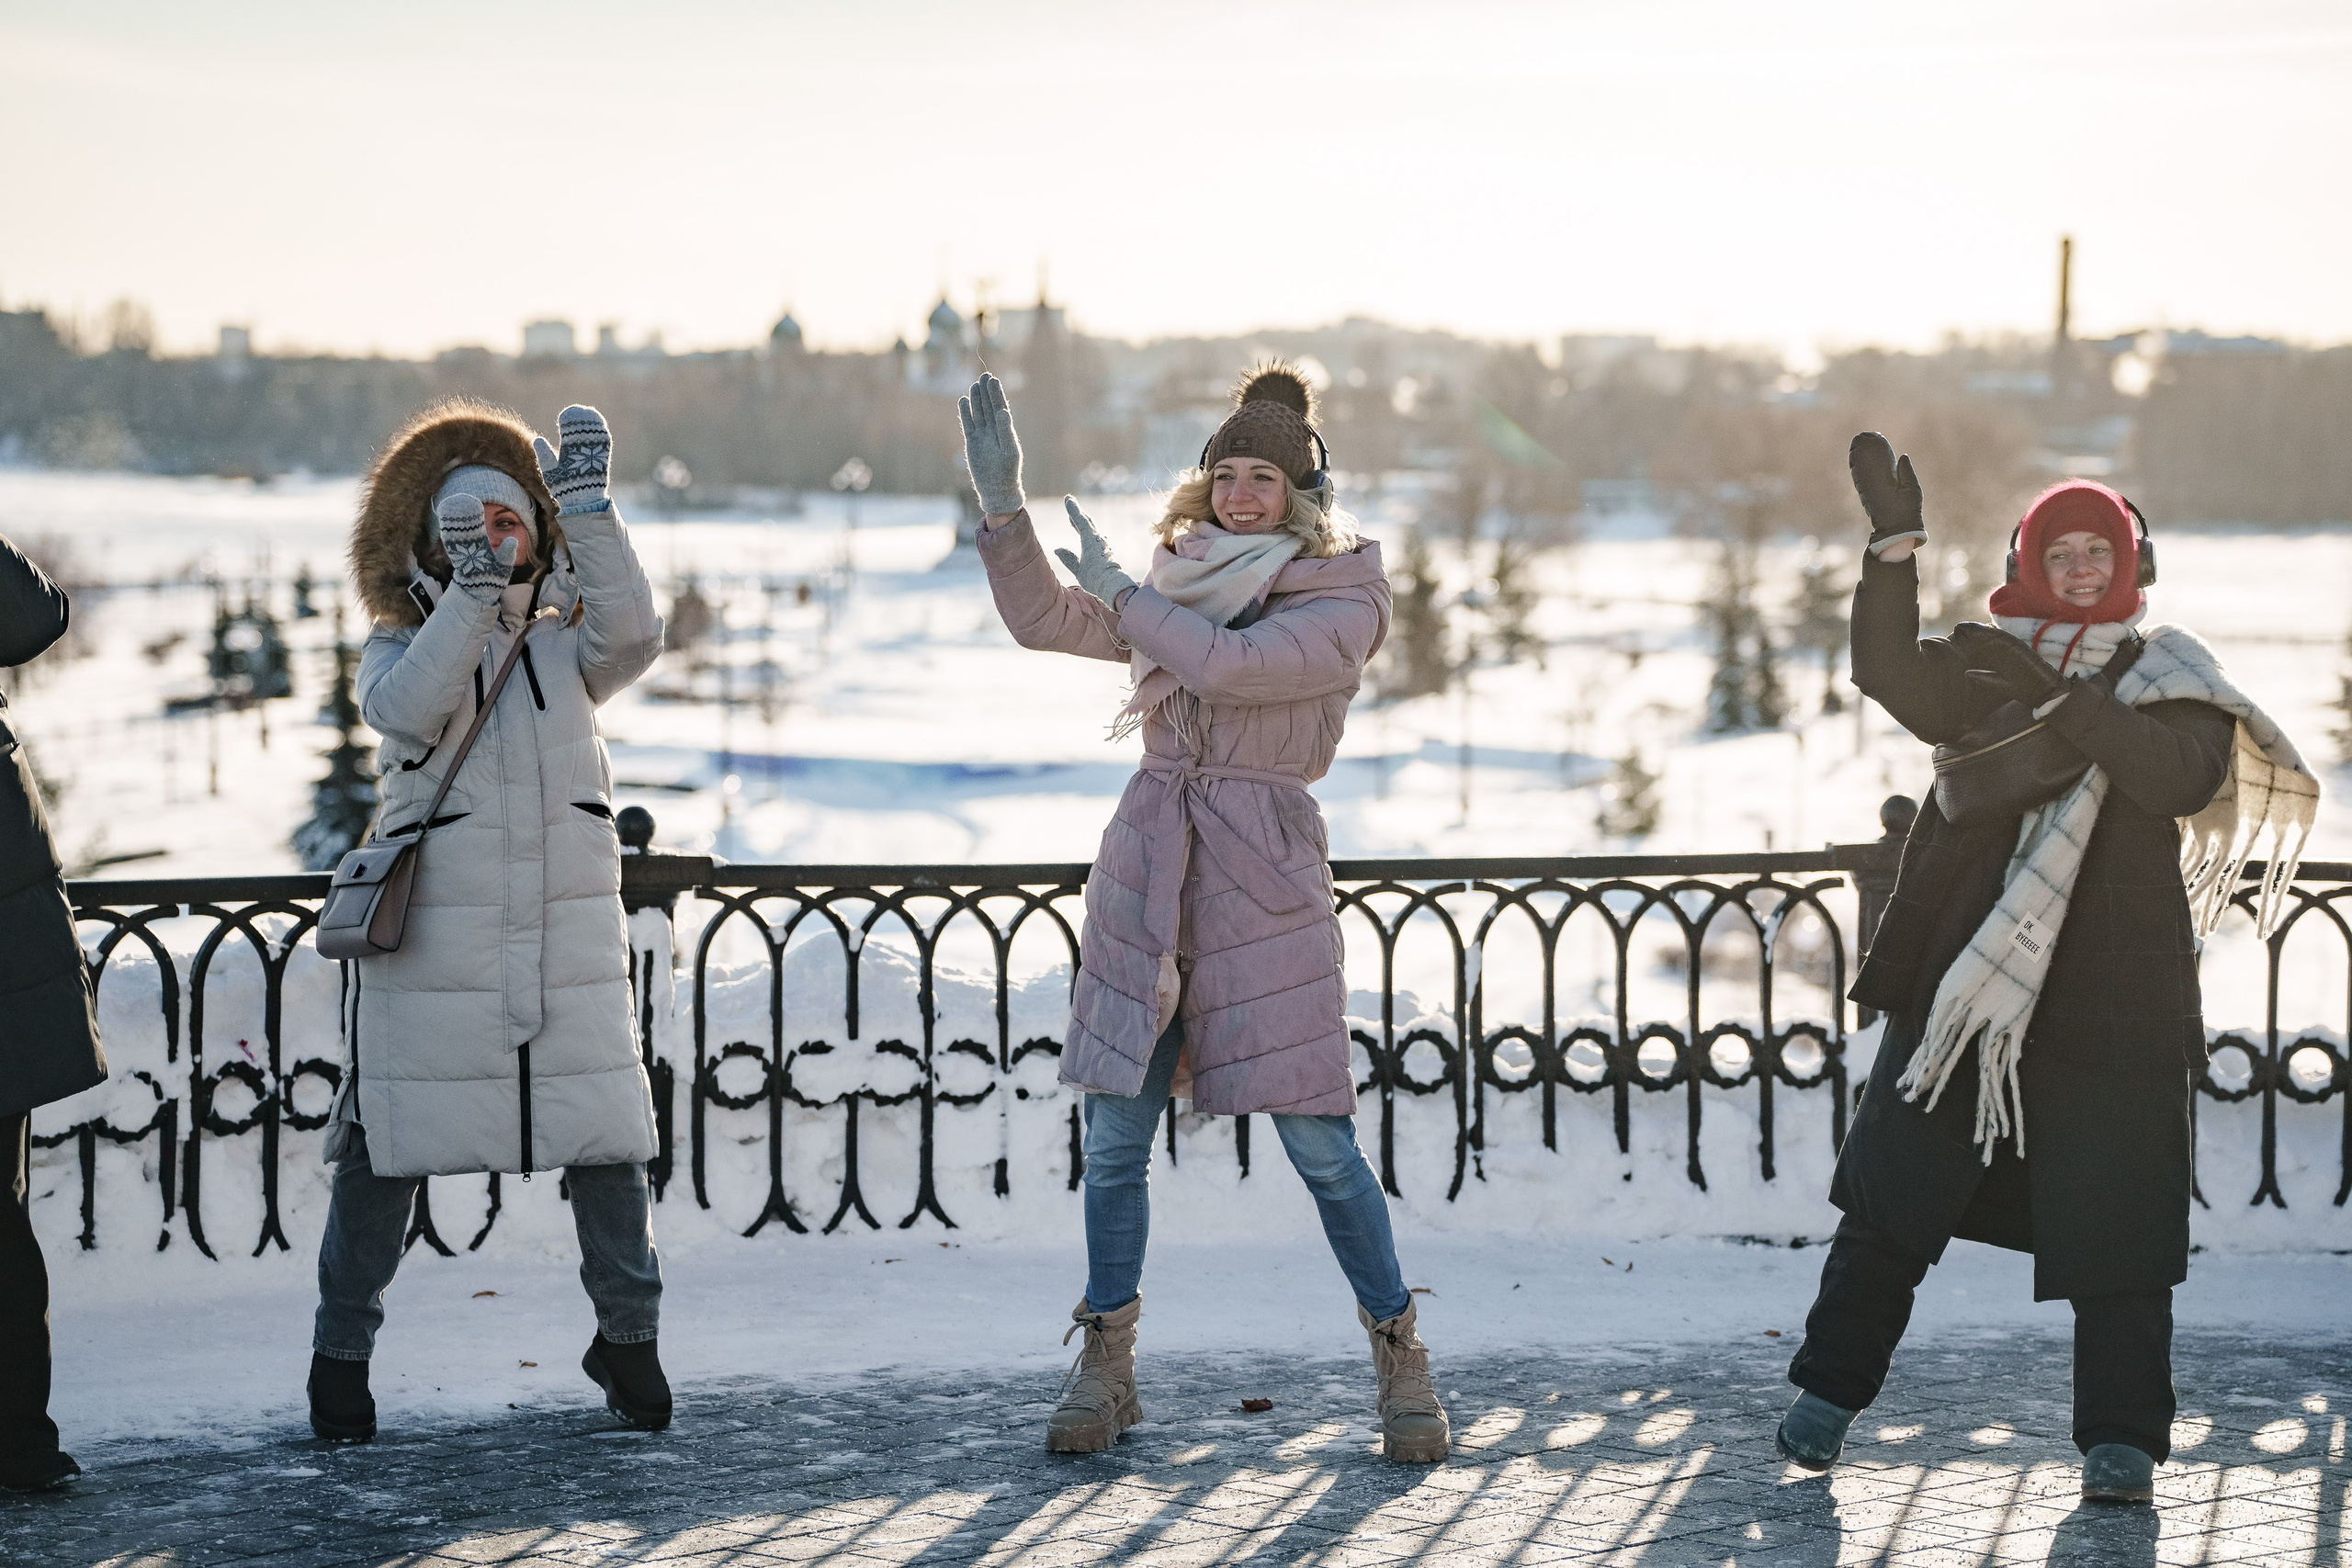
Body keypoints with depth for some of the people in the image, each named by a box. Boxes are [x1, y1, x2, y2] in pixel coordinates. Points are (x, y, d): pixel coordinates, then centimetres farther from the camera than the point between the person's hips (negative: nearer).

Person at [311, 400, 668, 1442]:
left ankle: (629, 1337, 21)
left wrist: (588, 509, -22)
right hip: (431, 954, -2)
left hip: (571, 949, 2)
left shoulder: (566, 649, 8)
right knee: (384, 1153, 3)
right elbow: (405, 708, -21)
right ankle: (341, 1354, 17)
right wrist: (473, 593, -31)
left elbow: (631, 633, -14)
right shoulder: (398, 651, 2)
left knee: (608, 1141, 4)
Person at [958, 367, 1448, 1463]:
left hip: (1262, 878, -4)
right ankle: (1104, 1368, 13)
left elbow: (1232, 665, -17)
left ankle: (1400, 1363, 8)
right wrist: (1001, 502, -1)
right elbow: (1043, 621, 10)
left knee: (1318, 1140, -6)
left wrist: (1121, 592, -4)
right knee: (1115, 1131, 2)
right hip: (1145, 868, 5)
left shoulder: (1343, 604, -2)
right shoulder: (1183, 586, 15)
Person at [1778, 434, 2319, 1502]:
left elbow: (2180, 776, -14)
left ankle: (2122, 1439, 2)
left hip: (2111, 999, -2)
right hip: (1960, 975, 2)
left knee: (2114, 1222, -5)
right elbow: (1893, 677, -10)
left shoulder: (2169, 677, 6)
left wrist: (2058, 695, -22)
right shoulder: (1988, 663, 9)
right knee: (1892, 1190, 6)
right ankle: (1830, 1389, 19)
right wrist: (1895, 544, -19)